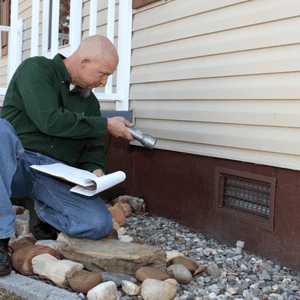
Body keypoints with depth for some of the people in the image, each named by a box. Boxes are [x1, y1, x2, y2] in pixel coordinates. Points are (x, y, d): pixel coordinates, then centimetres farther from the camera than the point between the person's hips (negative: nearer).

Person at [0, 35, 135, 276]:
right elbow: (48, 120, -17)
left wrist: (96, 170, -6)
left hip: (57, 177, 4)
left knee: (100, 224, -21)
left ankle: (45, 212, 12)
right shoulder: (36, 69, -2)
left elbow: (93, 148, 18)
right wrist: (105, 125, -10)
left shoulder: (90, 102, 18)